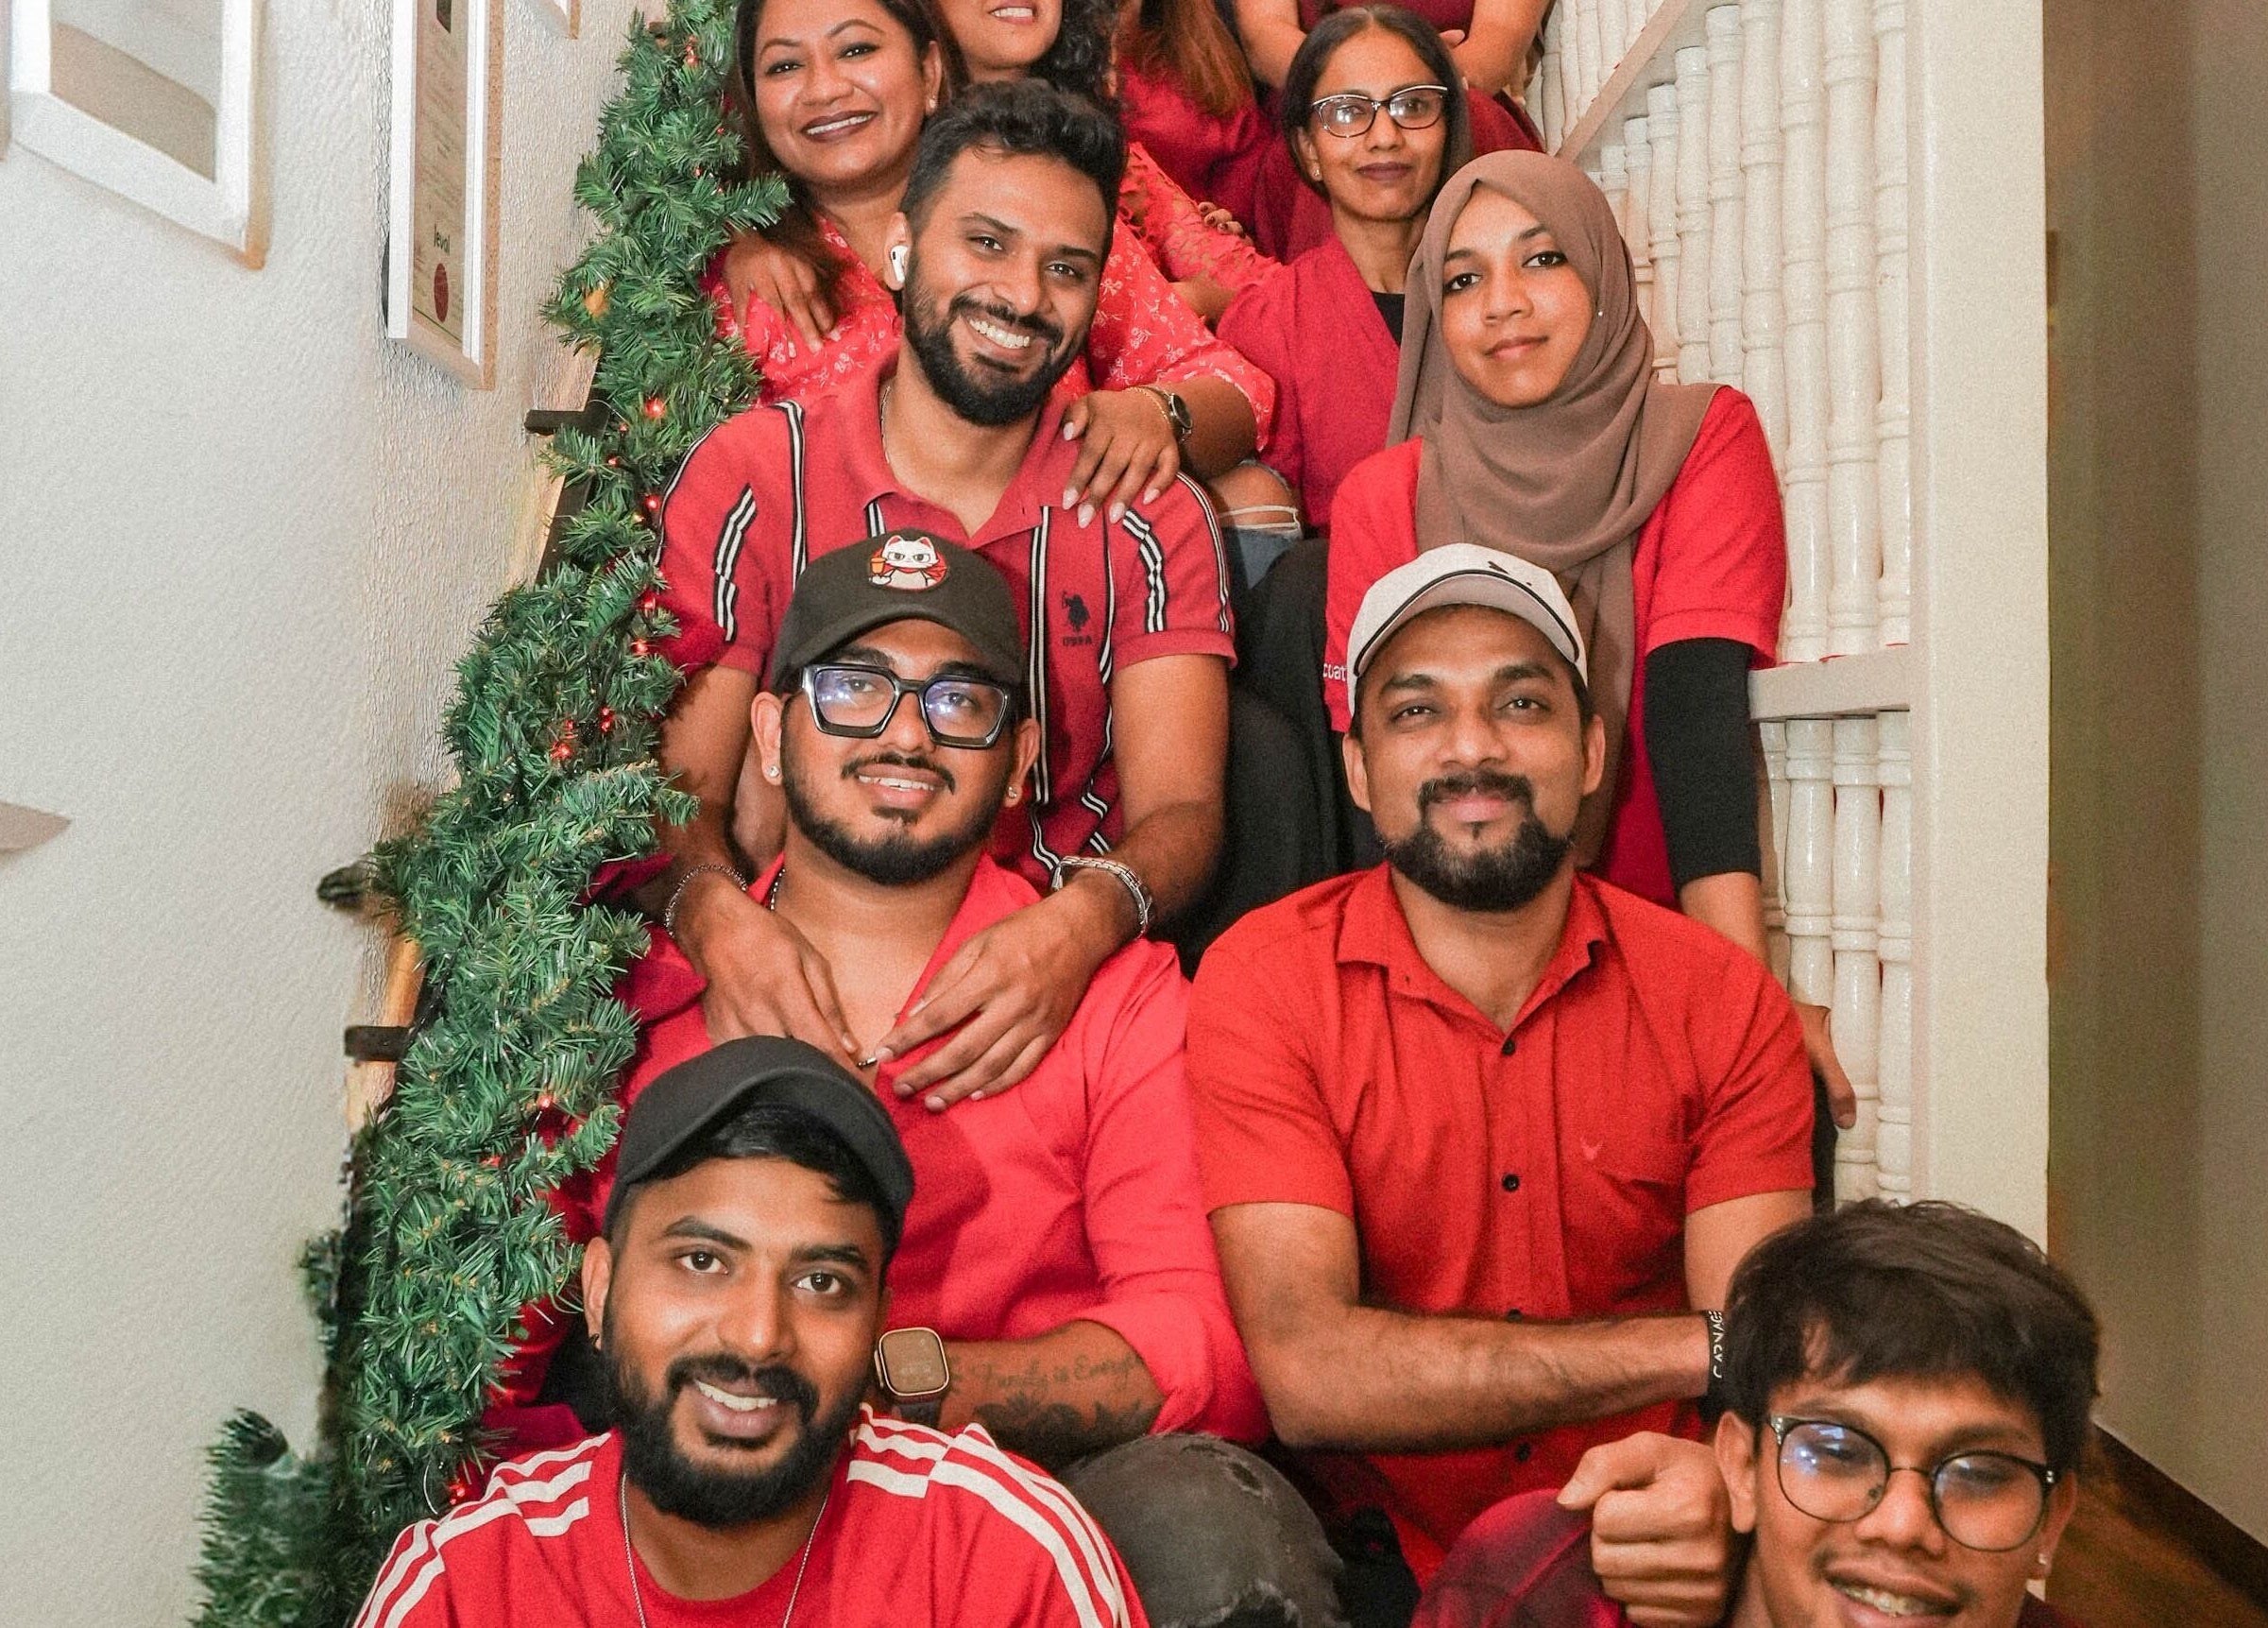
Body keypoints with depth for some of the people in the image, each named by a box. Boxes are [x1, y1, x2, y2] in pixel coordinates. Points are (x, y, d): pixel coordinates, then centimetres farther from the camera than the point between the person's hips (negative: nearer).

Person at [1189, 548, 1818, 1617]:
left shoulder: (1720, 1003, -1)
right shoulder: (1262, 981, -8)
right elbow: (1307, 1375, -18)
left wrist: (1719, 1486, -34)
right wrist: (1697, 1346, -20)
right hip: (1380, 1559, -2)